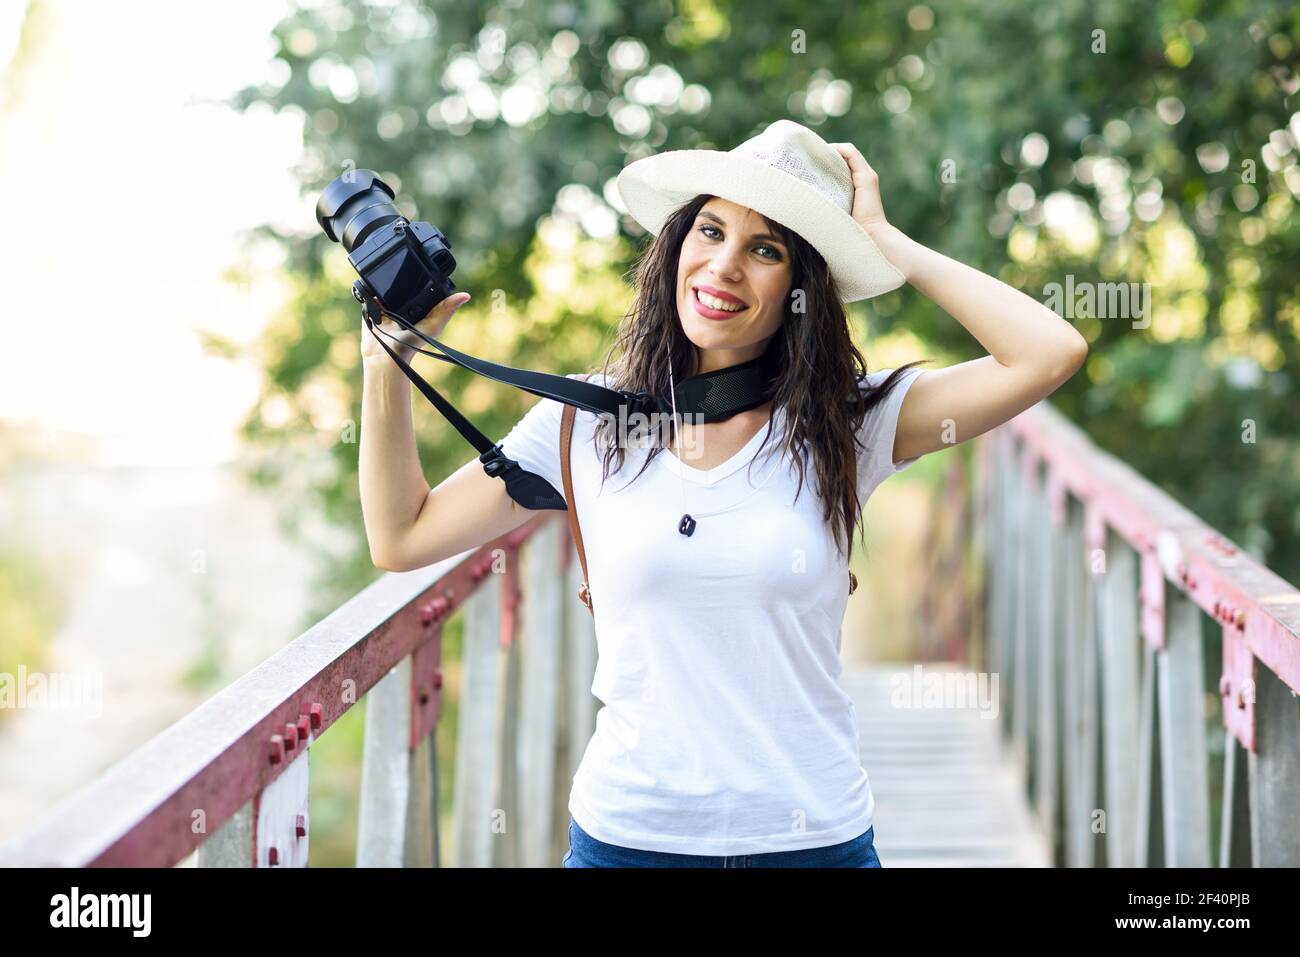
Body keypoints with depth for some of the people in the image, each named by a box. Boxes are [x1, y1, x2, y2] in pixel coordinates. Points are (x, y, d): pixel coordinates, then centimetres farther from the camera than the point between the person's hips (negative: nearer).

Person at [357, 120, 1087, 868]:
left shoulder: (849, 425, -4)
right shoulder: (587, 422, 0)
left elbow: (1053, 353, -15)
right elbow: (403, 538, 5)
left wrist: (886, 241, -7)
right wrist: (388, 362, -2)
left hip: (814, 835, 0)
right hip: (625, 832, 1)